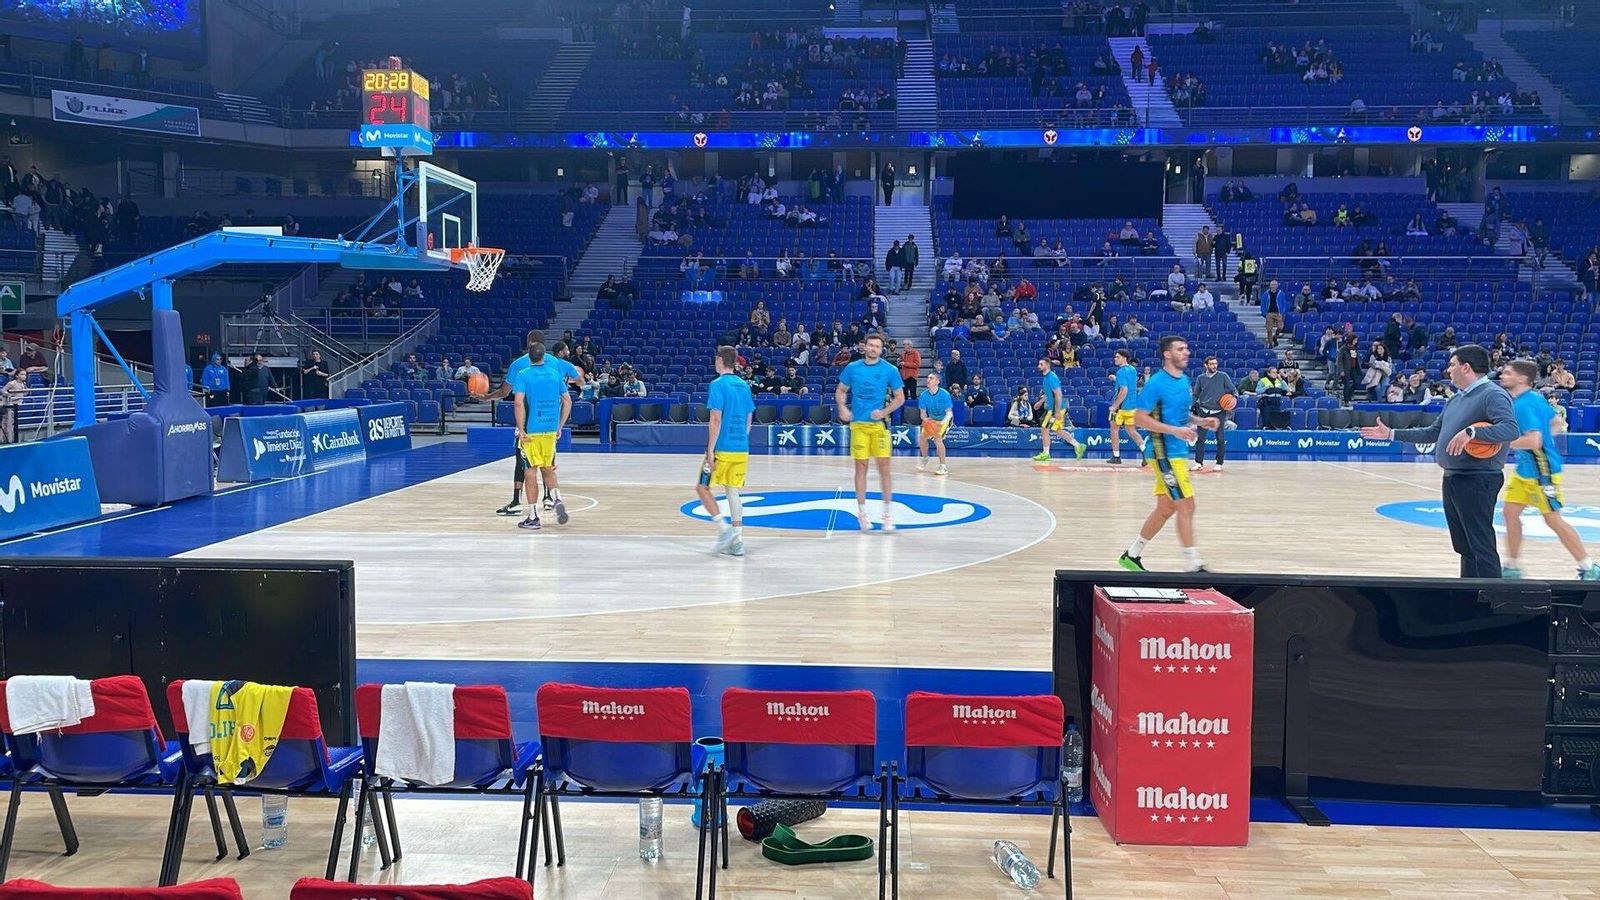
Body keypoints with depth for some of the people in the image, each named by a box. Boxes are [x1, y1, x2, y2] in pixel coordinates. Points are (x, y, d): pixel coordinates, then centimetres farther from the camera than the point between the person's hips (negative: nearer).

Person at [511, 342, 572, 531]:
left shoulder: (523, 374, -6)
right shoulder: (555, 373, 6)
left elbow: (519, 403, -17)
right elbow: (567, 402, 8)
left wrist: (521, 430, -12)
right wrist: (560, 427, 15)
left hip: (530, 430, -4)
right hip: (551, 430, 4)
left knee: (530, 472, 3)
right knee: (548, 469, 19)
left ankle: (533, 518, 4)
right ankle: (557, 500, -5)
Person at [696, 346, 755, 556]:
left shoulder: (718, 385, -9)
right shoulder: (744, 385, 12)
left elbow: (716, 420, -15)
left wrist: (710, 451, -13)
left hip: (722, 449, -6)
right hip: (741, 449, 6)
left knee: (702, 487, 7)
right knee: (732, 492, 10)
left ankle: (724, 526, -7)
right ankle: (737, 541, 7)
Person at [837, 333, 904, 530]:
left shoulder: (890, 370, -1)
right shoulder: (852, 368, 3)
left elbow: (900, 398, 3)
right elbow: (840, 391, 13)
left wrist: (884, 412, -11)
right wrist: (842, 408, -6)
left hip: (880, 424, -1)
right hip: (858, 424, 1)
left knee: (884, 467, -3)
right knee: (861, 467, 4)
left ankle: (887, 514, 4)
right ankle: (862, 512, 13)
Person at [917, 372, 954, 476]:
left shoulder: (944, 394, -25)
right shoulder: (924, 395, -13)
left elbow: (949, 413, -22)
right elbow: (923, 413, -6)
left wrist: (942, 423, -39)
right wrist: (925, 419, -29)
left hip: (944, 420, -5)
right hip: (931, 420, 5)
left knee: (937, 438, -25)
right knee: (922, 436, -7)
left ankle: (943, 467, -18)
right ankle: (924, 458, 23)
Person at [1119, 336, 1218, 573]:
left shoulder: (1184, 380, 12)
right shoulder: (1156, 383, -14)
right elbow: (1139, 418, -16)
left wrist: (1201, 421, 6)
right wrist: (1175, 431, -22)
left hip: (1178, 452, 9)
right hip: (1164, 453, -9)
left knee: (1166, 508, 12)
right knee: (1186, 505, -9)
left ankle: (1132, 555, 23)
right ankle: (1194, 566, -3)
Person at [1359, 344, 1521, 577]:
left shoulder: (1493, 395, -12)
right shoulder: (1455, 400, 17)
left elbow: (1511, 429, -27)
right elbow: (1433, 432, 25)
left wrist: (1471, 432, -37)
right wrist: (1392, 434, 23)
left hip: (1477, 480, -10)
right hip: (1453, 479, 10)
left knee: (1482, 547, -9)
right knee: (1464, 547, 17)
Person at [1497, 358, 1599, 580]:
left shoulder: (1524, 405, -22)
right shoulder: (1535, 397, 8)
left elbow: (1534, 441, -30)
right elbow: (1555, 422, 20)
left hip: (1541, 471, -10)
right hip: (1525, 469, 10)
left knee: (1553, 519, -1)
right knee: (1510, 512, 8)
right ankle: (1511, 566, 15)